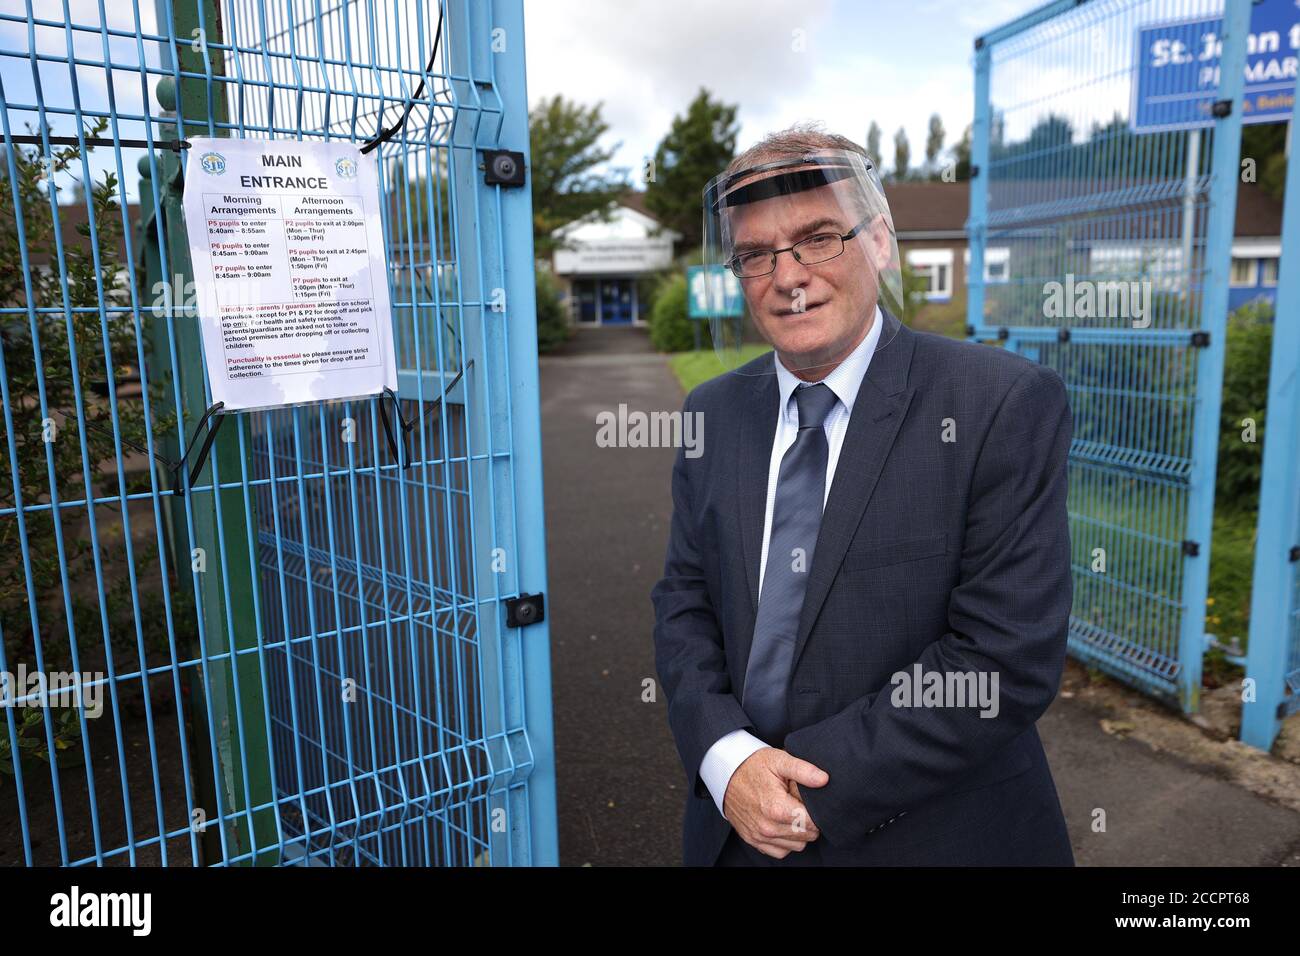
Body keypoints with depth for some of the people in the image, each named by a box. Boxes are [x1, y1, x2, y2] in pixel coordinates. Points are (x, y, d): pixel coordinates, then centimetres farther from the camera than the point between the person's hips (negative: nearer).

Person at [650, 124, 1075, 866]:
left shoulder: (1007, 406, -16)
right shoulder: (714, 411, -1)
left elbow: (1011, 658, -20)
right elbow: (684, 603, 1)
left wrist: (818, 783, -18)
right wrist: (726, 758, -15)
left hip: (934, 834, -3)